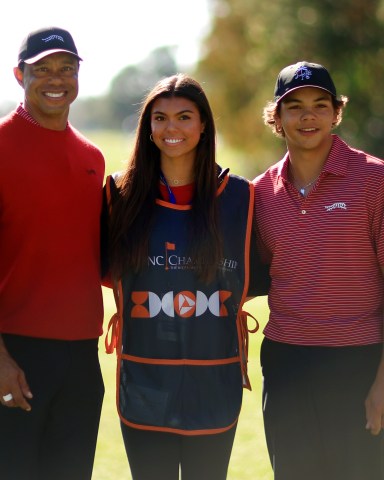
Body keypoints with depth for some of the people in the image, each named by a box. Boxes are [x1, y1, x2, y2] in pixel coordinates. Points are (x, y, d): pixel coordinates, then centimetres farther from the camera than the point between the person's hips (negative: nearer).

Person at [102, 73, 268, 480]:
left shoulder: (238, 196, 2)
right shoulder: (123, 193, 3)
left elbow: (256, 276, 10)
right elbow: (108, 269, 13)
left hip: (214, 385, 0)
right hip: (144, 384, 0)